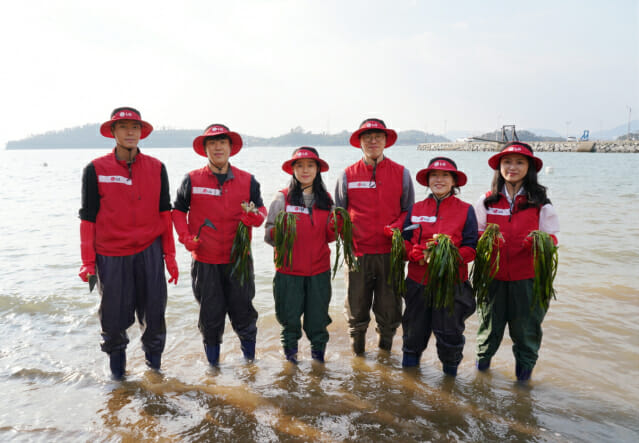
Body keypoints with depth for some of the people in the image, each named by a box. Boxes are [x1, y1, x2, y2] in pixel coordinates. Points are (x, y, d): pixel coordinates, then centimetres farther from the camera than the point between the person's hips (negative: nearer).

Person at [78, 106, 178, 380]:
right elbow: (88, 217, 1)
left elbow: (164, 214, 7)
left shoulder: (156, 168, 4)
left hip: (149, 252, 1)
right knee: (113, 314, 7)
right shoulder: (96, 170, -2)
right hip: (111, 256, -1)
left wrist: (170, 256, 5)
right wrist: (88, 261, -3)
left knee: (154, 312, 6)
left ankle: (154, 359, 28)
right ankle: (116, 356, 33)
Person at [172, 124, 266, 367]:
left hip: (238, 260, 1)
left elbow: (261, 207, 11)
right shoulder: (191, 180, 0)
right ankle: (213, 363, 29)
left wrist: (255, 216, -12)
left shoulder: (247, 180, 3)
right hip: (205, 261, 0)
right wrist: (185, 236, -4)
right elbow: (178, 210, 10)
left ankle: (249, 357, 31)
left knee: (243, 311, 9)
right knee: (210, 316, 10)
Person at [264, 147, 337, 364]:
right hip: (289, 270, -2)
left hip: (319, 270, 2)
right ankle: (290, 353, 32)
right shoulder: (282, 198, -2)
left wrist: (335, 227, -8)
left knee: (318, 318, 10)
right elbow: (269, 236, -4)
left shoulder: (326, 199, 8)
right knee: (289, 318, 7)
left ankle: (318, 354, 33)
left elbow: (328, 237, 12)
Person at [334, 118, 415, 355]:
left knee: (389, 306, 10)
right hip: (358, 252, 0)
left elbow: (409, 211, 9)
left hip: (391, 252, 0)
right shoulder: (347, 175, 4)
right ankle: (357, 350, 29)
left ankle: (385, 349, 31)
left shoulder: (401, 173, 5)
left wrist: (396, 228, -9)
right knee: (356, 305, 8)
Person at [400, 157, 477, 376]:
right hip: (418, 282, 2)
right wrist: (421, 255, -14)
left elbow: (471, 248, -3)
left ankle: (450, 371, 30)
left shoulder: (466, 210, 2)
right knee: (414, 329, 14)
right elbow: (404, 241, 5)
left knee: (450, 331, 2)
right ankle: (409, 364, 40)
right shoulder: (415, 209, 8)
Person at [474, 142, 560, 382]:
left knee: (526, 324, 9)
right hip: (492, 274, 1)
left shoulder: (540, 203, 0)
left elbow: (551, 237, 0)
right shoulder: (487, 201, 2)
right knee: (490, 321, 16)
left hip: (527, 276, -1)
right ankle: (483, 356, 43)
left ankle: (525, 366, 35)